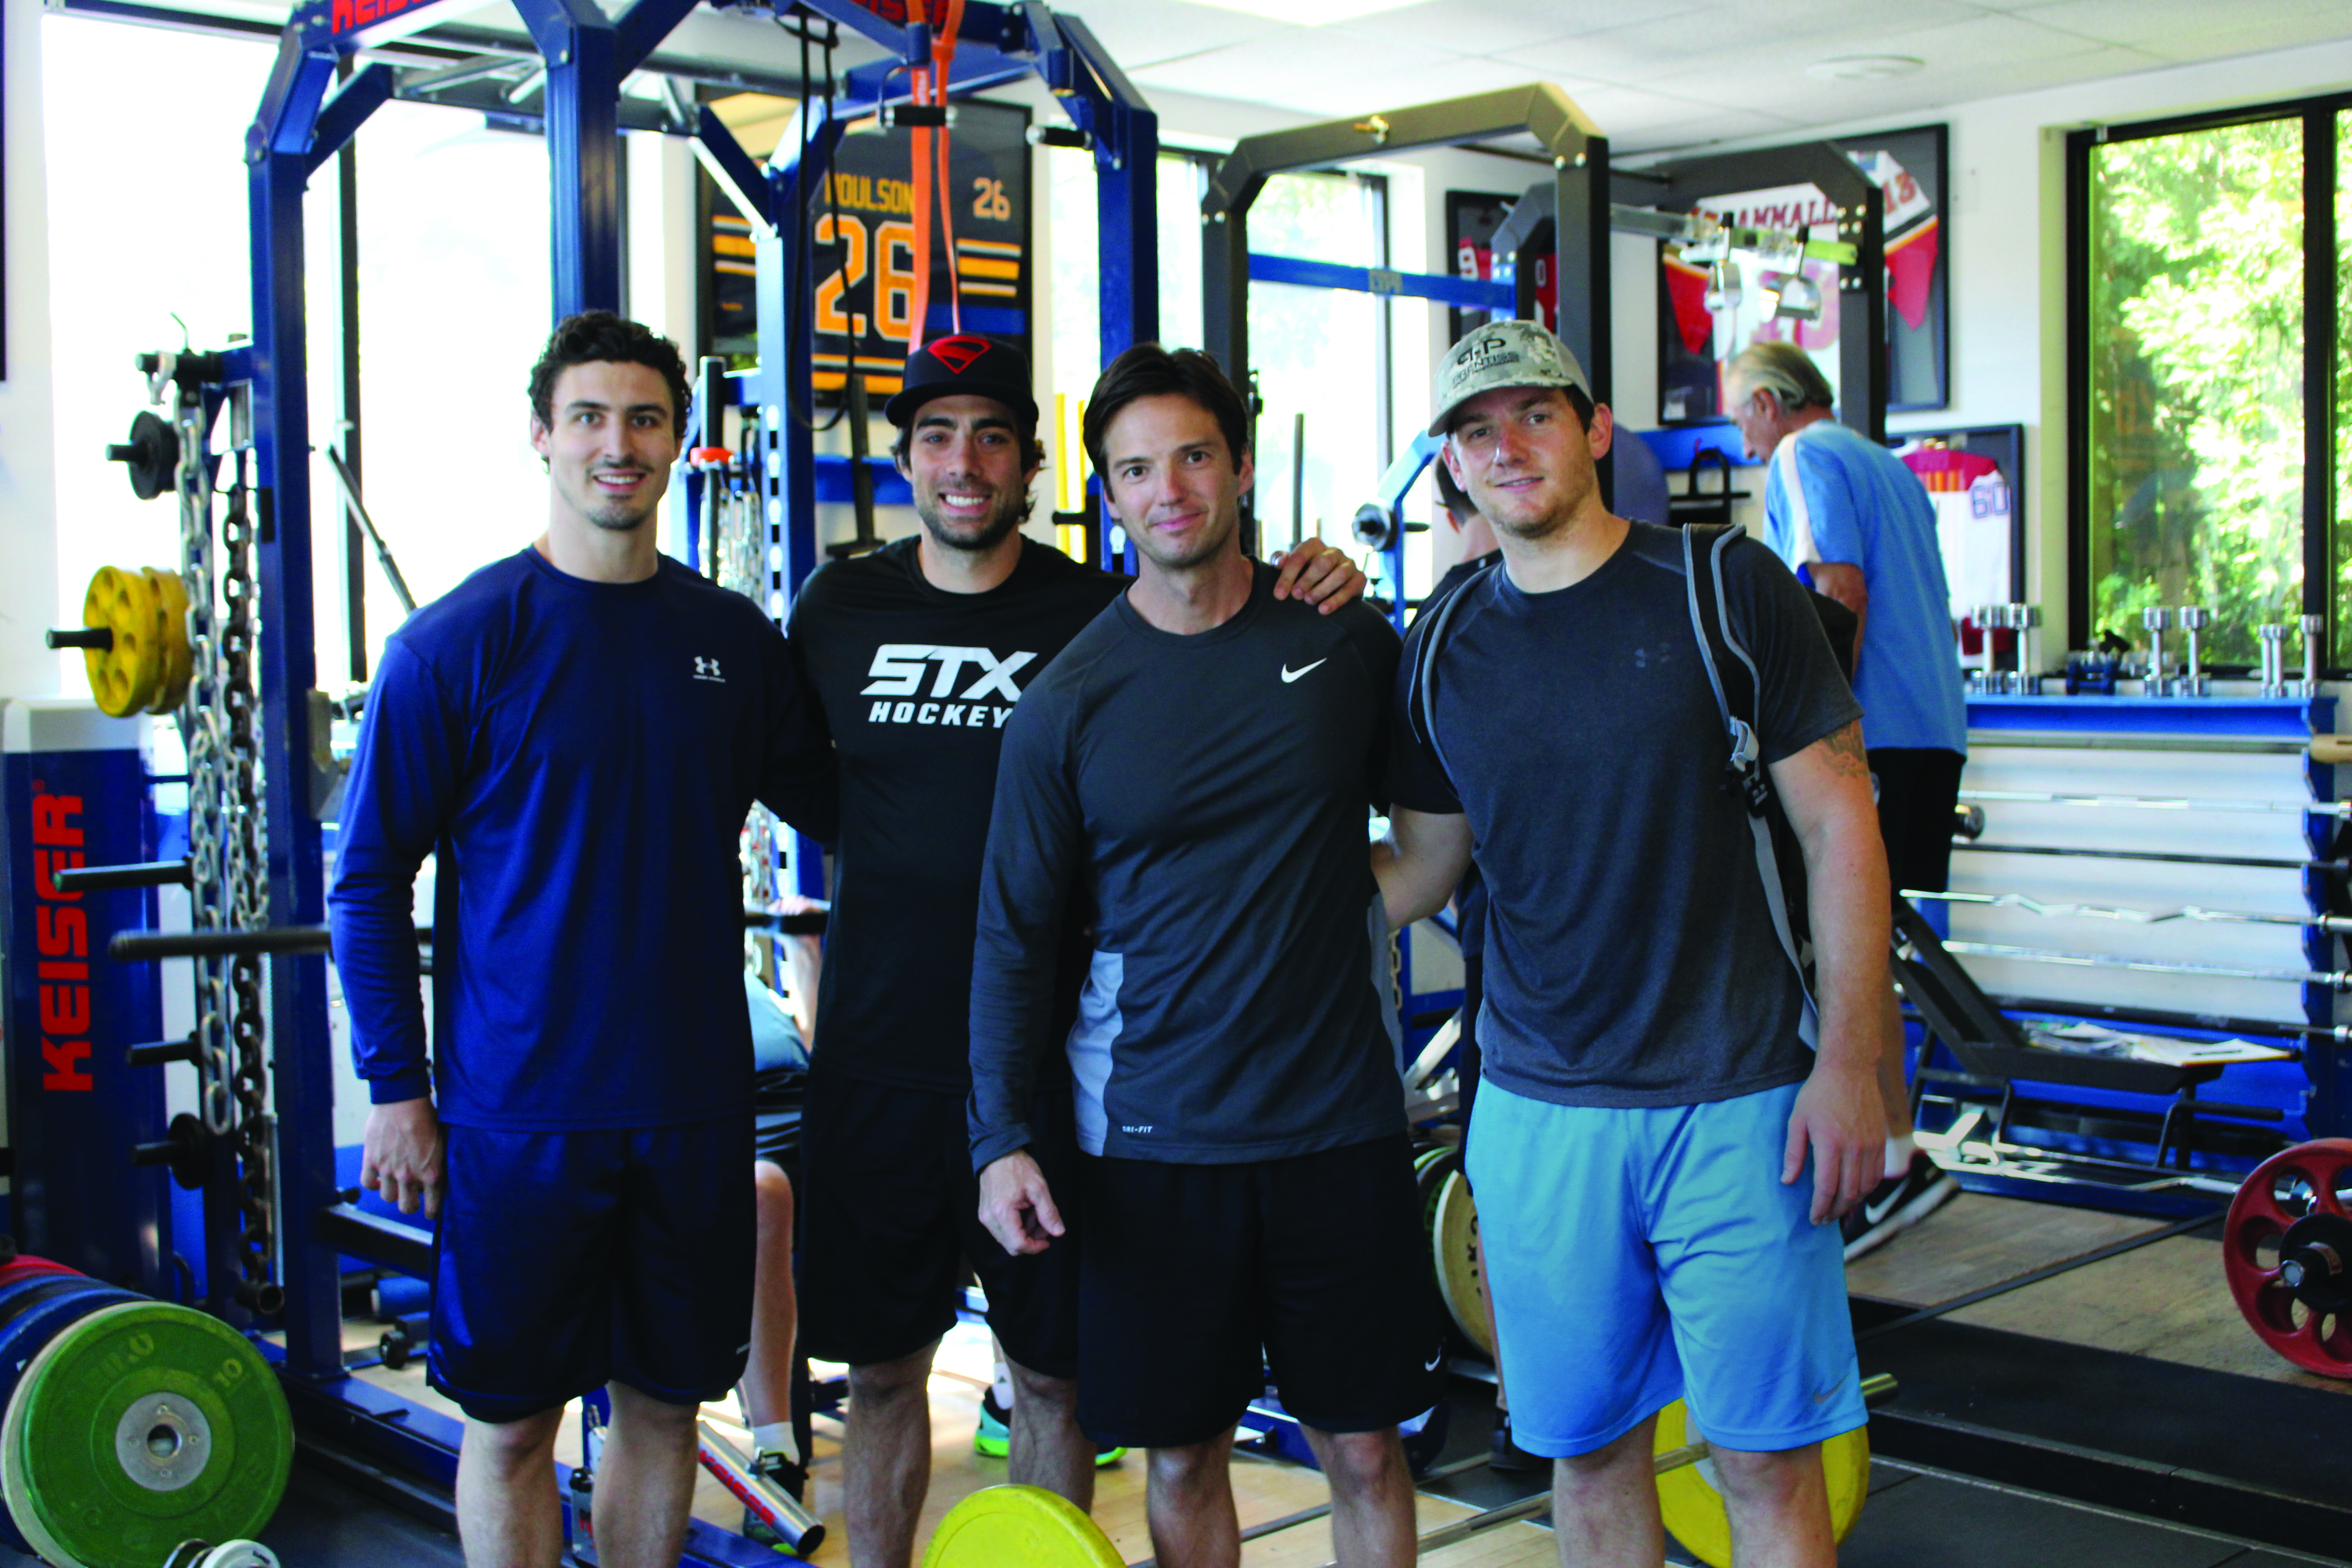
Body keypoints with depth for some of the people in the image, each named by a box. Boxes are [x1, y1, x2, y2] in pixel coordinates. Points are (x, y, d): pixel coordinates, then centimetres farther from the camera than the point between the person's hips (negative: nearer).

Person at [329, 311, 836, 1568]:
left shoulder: (733, 637, 4)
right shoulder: (458, 641, -7)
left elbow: (825, 804, 16)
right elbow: (370, 878, -5)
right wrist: (395, 1088, -8)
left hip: (693, 1098, 4)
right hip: (516, 1109, -3)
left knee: (664, 1402, 14)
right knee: (510, 1419, 7)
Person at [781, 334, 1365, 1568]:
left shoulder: (1101, 615, -2)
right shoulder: (839, 609, 5)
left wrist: (1322, 600, -15)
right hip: (879, 1051, 2)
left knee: (1052, 1371, 9)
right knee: (881, 1368, 12)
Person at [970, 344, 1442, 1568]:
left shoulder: (1347, 636, 1)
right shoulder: (1065, 705, -3)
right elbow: (1015, 934, 0)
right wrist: (1001, 1138, -7)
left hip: (1341, 1118, 1)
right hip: (1155, 1136, -1)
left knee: (1364, 1448, 9)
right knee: (1184, 1455, 9)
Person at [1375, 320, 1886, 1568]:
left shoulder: (1724, 592, -5)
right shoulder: (1440, 655, 6)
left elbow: (1838, 824, -4)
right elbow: (1415, 875, 12)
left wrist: (1847, 1064, -9)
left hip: (1737, 1102, -3)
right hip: (1539, 1113, 3)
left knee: (1767, 1460, 4)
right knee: (1588, 1449, 13)